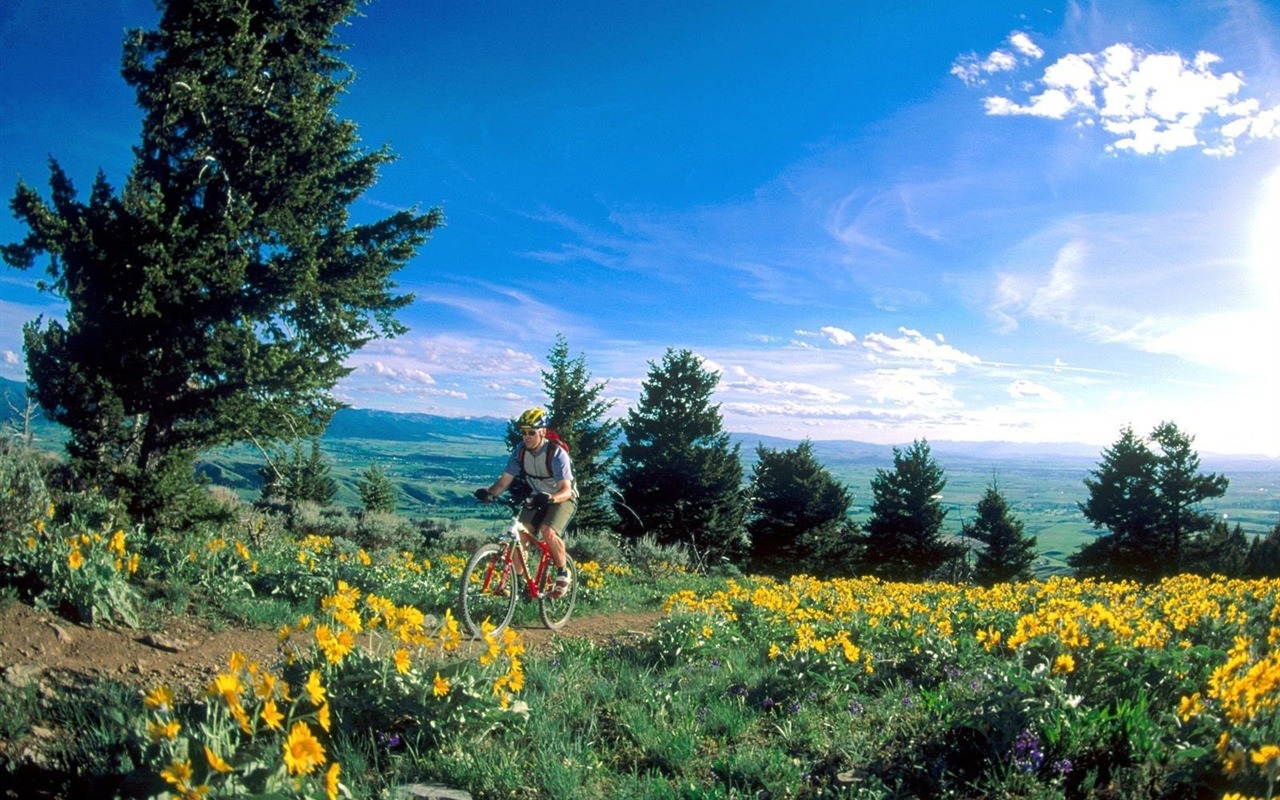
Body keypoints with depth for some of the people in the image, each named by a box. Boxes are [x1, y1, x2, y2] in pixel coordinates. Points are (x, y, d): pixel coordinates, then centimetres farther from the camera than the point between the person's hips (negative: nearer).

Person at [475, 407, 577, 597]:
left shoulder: (557, 453, -27)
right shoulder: (520, 452, -12)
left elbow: (566, 490, -33)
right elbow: (504, 480, -12)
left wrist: (550, 498, -53)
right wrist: (490, 492, -32)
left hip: (563, 498, -5)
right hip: (538, 498, 5)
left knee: (547, 531, -29)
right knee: (519, 533, -14)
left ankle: (563, 574, -8)